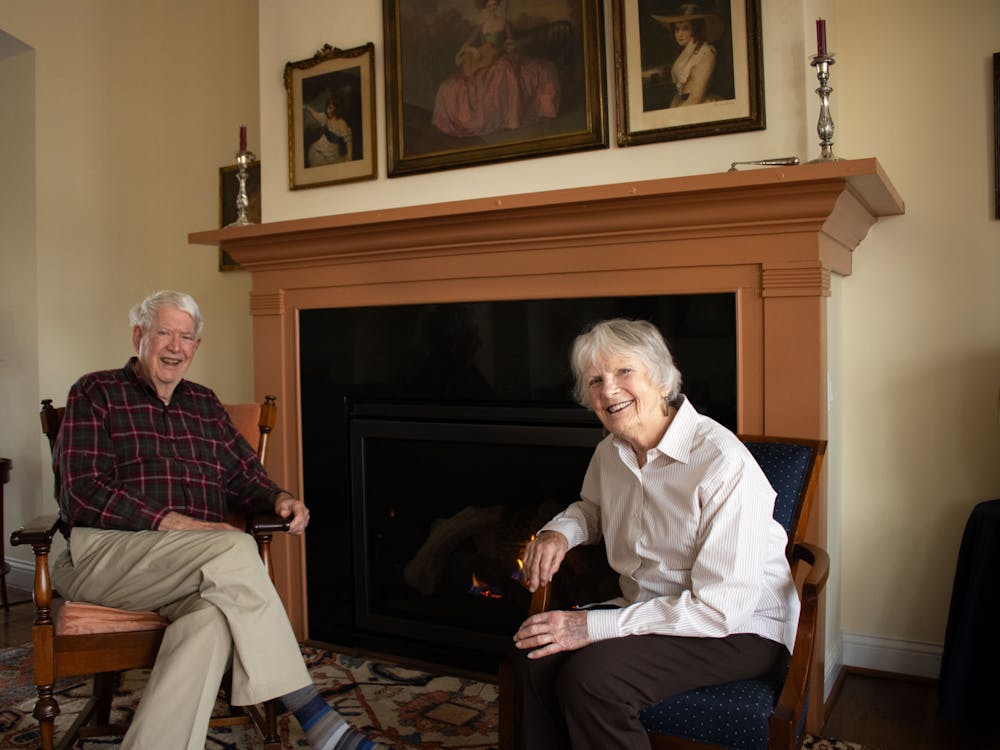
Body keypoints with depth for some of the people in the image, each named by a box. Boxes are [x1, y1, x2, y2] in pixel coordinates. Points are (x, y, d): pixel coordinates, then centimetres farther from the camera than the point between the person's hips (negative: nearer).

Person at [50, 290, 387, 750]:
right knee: (236, 548, -32)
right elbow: (83, 491, -5)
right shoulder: (96, 394, 7)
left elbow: (244, 477, 20)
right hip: (106, 552, -4)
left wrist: (278, 499, -5)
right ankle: (309, 712, -27)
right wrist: (172, 522, -17)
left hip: (191, 564, 4)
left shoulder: (204, 405, 22)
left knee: (212, 618, -34)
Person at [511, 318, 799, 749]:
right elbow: (592, 508, 25)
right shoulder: (610, 452, 2)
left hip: (739, 630, -6)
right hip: (650, 611, 7)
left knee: (589, 676, -28)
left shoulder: (723, 463, -24)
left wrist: (593, 626, -26)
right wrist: (559, 532, 0)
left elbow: (721, 608, -25)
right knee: (537, 655, -18)